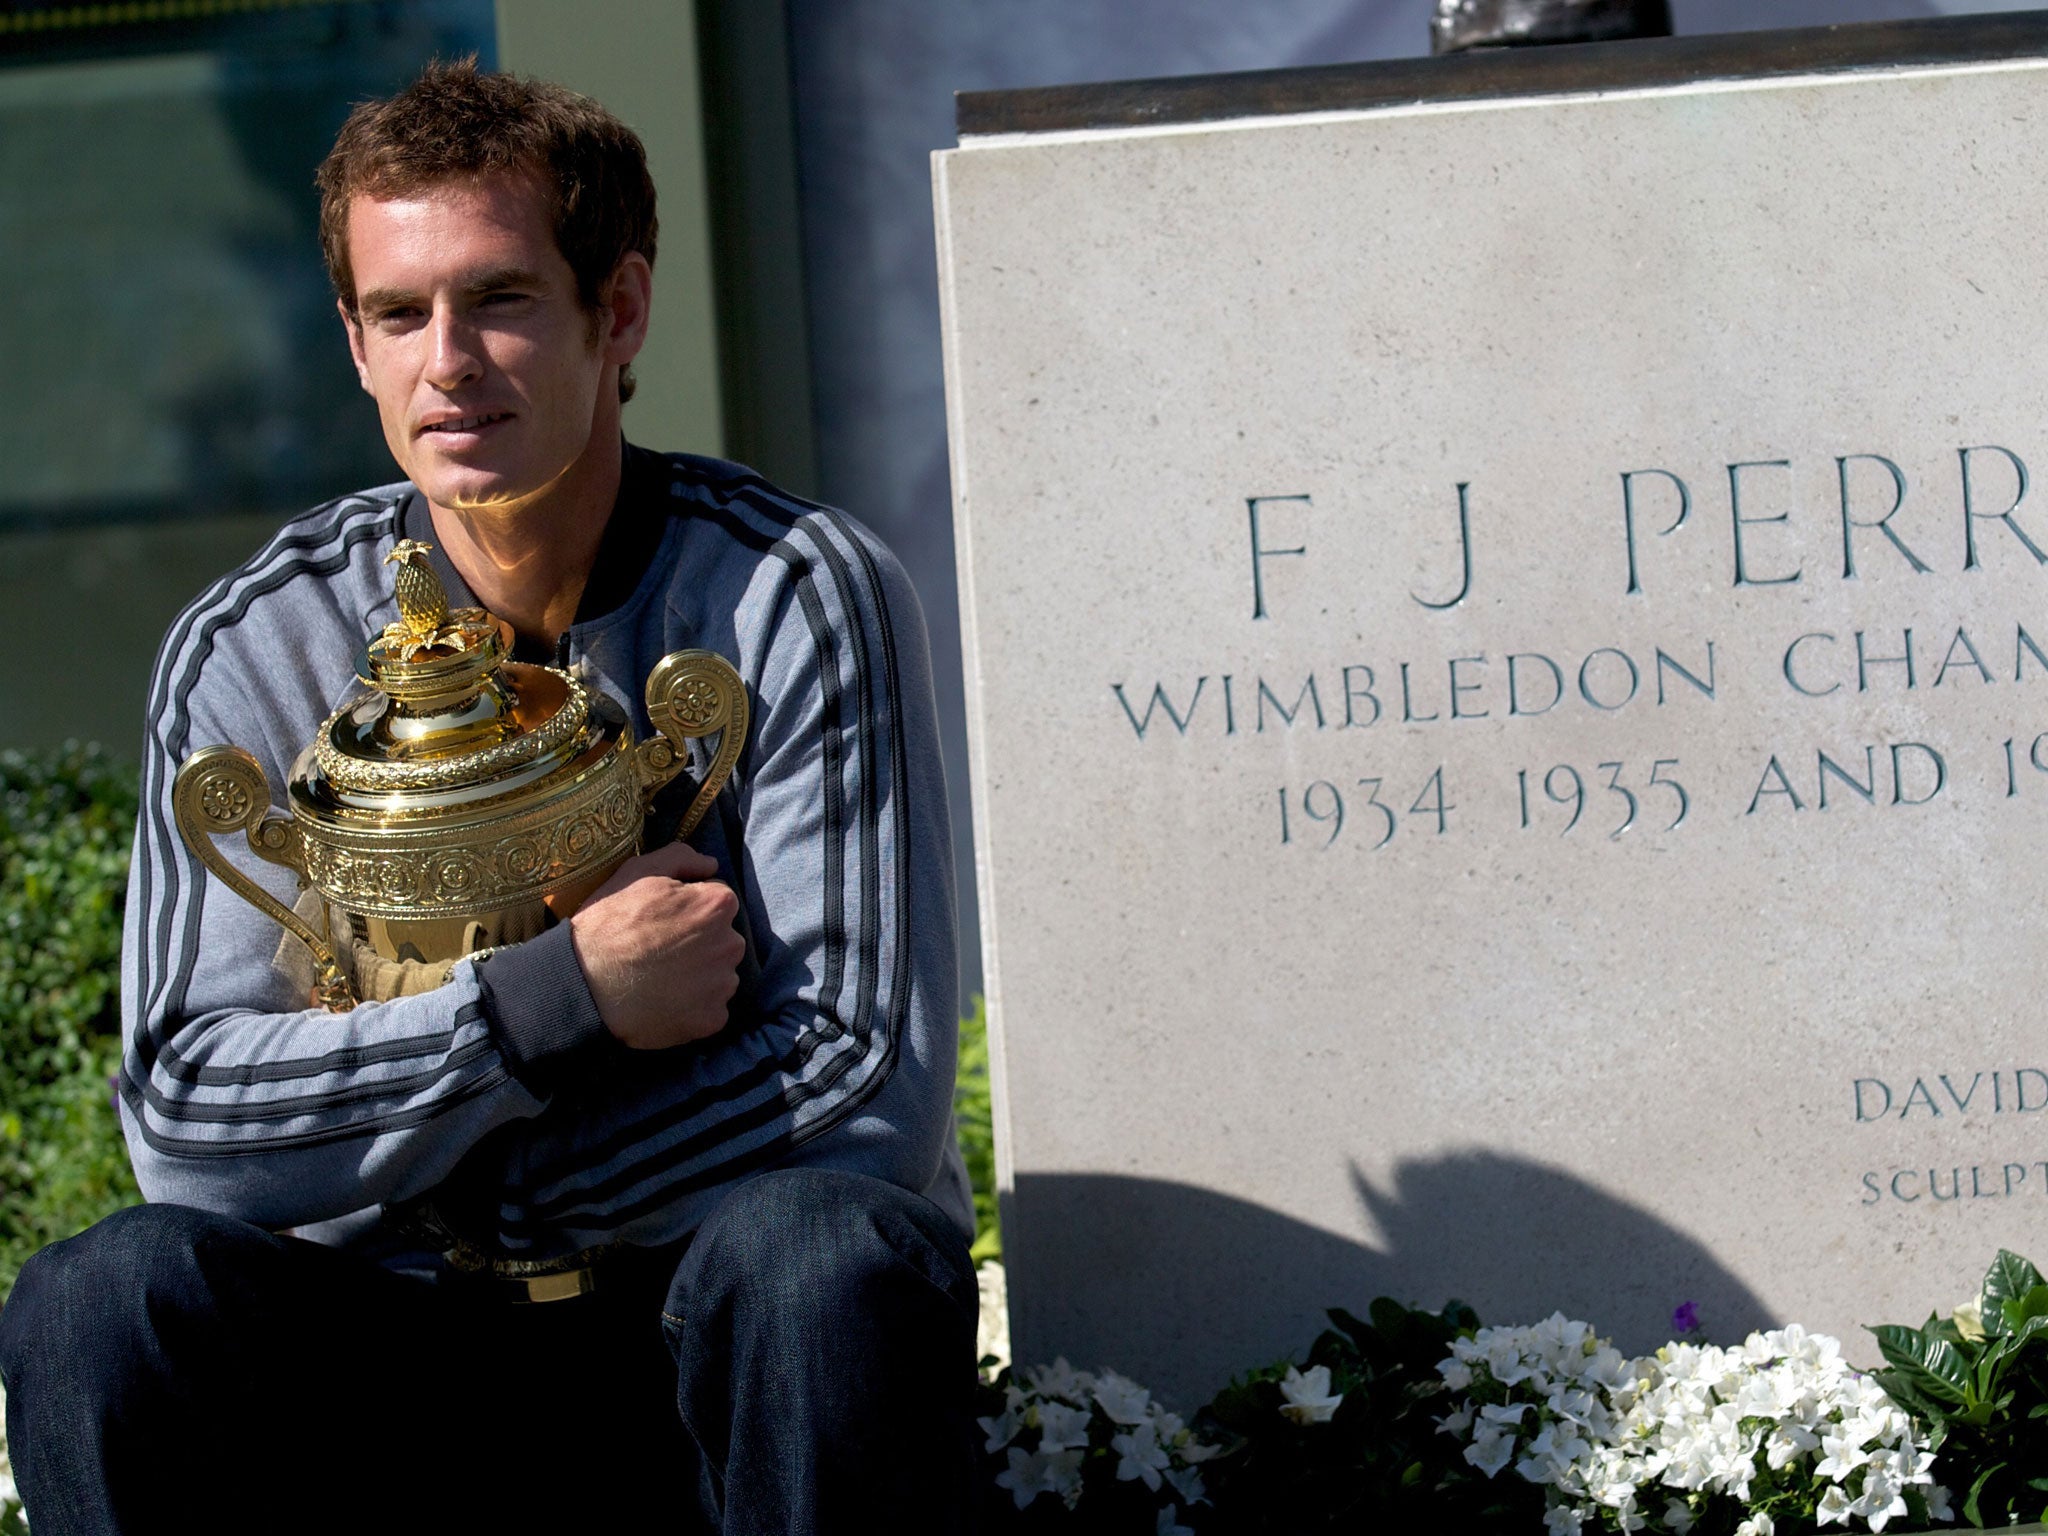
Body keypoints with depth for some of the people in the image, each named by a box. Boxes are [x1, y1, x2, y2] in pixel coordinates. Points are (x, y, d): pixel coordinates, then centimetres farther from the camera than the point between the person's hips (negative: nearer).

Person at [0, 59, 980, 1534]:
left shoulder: (799, 598, -8)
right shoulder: (256, 652, -1)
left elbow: (865, 1099, -14)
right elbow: (188, 1121, -10)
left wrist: (424, 1183, -11)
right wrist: (556, 996, -20)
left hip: (742, 1352, -2)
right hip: (412, 1357, 2)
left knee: (819, 1252, -36)